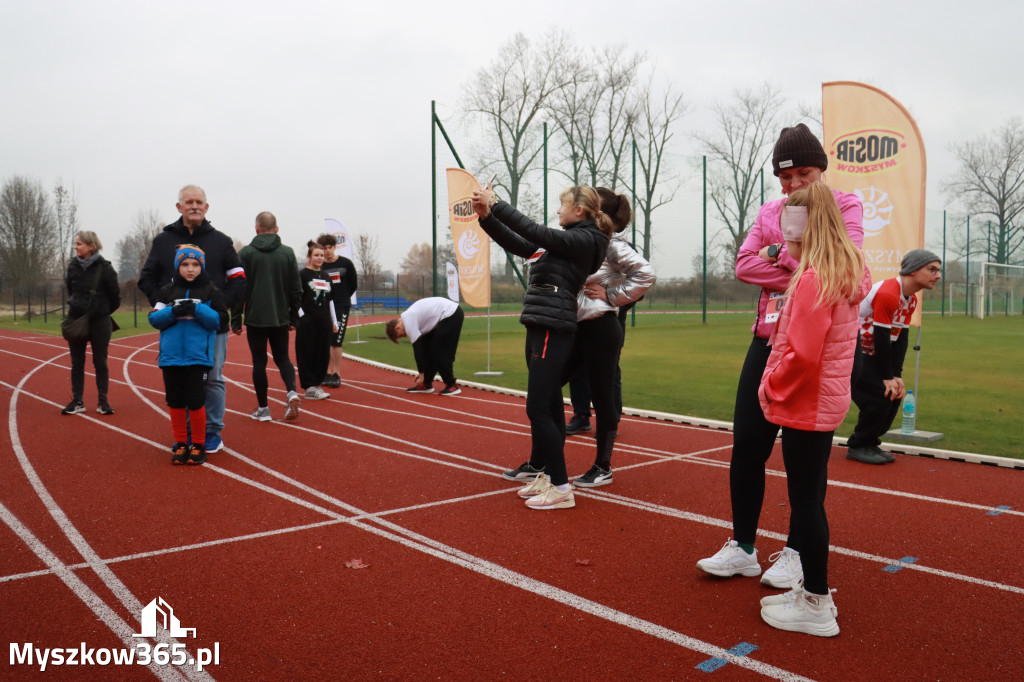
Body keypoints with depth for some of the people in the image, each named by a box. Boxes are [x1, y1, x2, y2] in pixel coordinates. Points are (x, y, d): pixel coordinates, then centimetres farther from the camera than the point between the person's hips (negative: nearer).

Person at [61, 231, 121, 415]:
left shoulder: (104, 267, -11)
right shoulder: (73, 265, 2)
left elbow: (115, 295, -3)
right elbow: (69, 288, 18)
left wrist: (104, 311, 7)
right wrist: (75, 305, 16)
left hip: (99, 322, -4)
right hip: (76, 319, 4)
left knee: (100, 362, 4)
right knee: (77, 363, 8)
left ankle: (103, 401, 12)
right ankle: (77, 401, 15)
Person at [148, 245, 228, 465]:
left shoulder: (211, 292, 3)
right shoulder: (167, 291, 9)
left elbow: (219, 319, -3)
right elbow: (154, 319, 5)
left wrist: (196, 309, -17)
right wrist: (173, 312, -13)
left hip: (198, 356, -3)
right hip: (171, 355, 3)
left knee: (195, 401, -4)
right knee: (175, 401, 9)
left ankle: (198, 445, 12)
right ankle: (181, 444, 21)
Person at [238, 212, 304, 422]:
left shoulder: (246, 253, -4)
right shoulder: (287, 253, 1)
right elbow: (296, 290, 3)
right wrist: (293, 318, 12)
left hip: (255, 318, -2)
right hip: (280, 318, 2)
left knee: (259, 361, 7)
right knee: (282, 357, 15)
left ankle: (263, 408, 12)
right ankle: (292, 392, -10)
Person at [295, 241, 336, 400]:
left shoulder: (325, 276, 15)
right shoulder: (303, 274, -3)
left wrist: (334, 321, 16)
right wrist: (302, 316, -14)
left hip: (324, 321, 6)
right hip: (307, 321, -6)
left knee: (323, 354, 6)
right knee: (307, 354, -3)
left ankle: (316, 384, 16)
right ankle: (310, 388, 1)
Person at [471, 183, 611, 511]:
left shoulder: (585, 239, -9)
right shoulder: (567, 239, 18)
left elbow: (536, 233, -19)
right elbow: (520, 245, 16)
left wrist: (495, 204, -15)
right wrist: (487, 217, 7)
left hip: (552, 329, -9)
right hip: (540, 326, 10)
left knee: (538, 408, -11)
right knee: (548, 404, 17)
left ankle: (561, 487, -6)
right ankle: (539, 467, 29)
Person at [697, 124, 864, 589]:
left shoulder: (844, 205, 4)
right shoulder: (769, 213, 14)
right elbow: (744, 265, 0)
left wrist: (781, 253, -7)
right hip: (770, 340, 4)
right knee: (746, 445, 3)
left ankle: (796, 552, 20)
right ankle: (742, 548, 17)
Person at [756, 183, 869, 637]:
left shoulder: (813, 279, -20)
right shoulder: (847, 273, 10)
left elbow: (802, 354, -25)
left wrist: (771, 387, -11)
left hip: (806, 407, -10)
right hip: (826, 401, 10)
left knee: (806, 503, 0)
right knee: (810, 499, 18)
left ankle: (815, 607, 11)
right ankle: (814, 590, 30)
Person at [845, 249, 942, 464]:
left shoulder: (911, 300, 7)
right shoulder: (887, 294, -24)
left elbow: (901, 338, 5)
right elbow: (881, 338, -22)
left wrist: (897, 376, -3)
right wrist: (887, 377, -16)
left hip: (868, 354, 10)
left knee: (894, 393, 5)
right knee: (880, 395, -14)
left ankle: (869, 444, 18)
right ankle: (858, 447, 2)